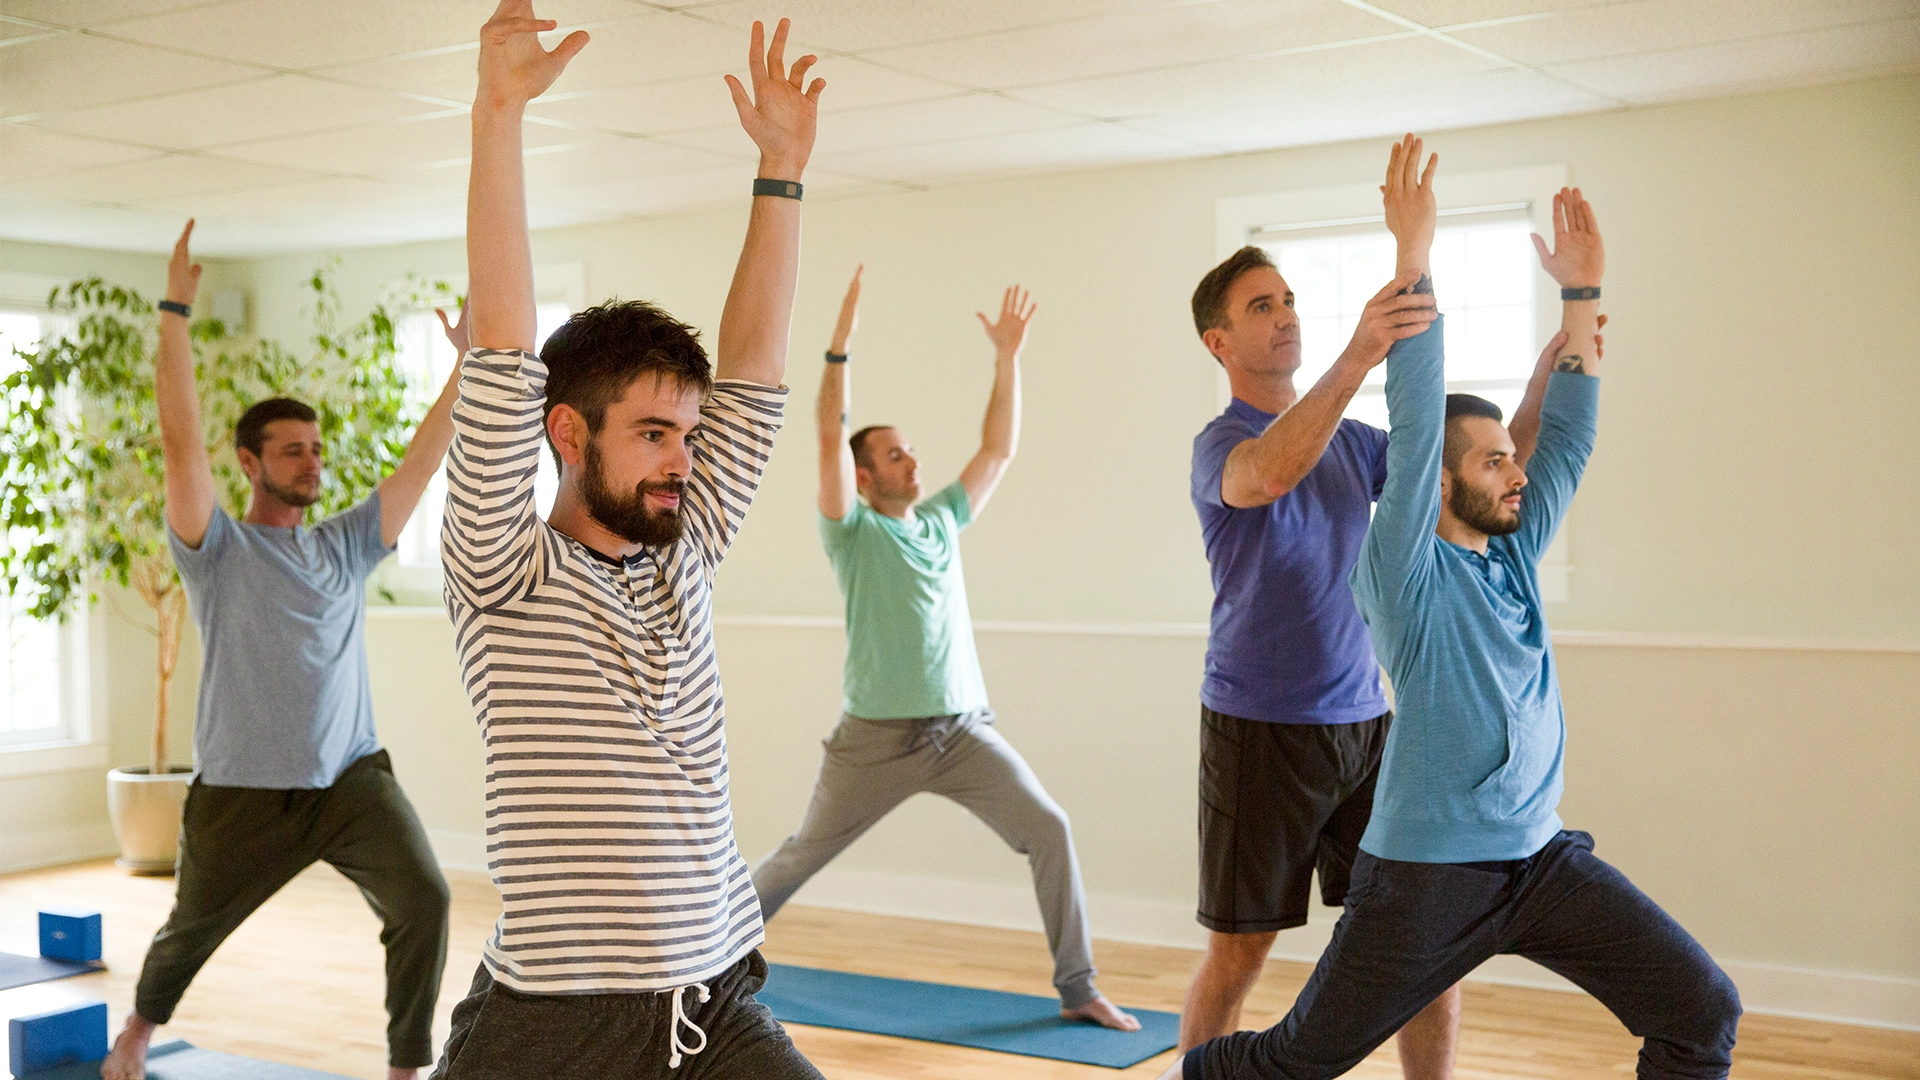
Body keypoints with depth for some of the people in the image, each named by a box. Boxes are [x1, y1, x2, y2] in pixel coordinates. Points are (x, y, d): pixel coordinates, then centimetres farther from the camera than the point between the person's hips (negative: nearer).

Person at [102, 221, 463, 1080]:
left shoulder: (346, 546, 8)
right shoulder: (217, 549, -3)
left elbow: (425, 457, 4)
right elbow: (181, 442, -15)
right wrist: (175, 312, -18)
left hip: (350, 775, 2)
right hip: (243, 790, -2)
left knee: (423, 896, -20)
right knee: (191, 930, 18)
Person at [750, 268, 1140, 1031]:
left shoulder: (942, 520, 12)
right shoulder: (854, 531, -3)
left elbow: (998, 451, 13)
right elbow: (830, 437, -16)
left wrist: (1007, 359, 8)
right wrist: (840, 346, -21)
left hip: (965, 730, 4)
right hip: (878, 736, -4)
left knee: (1050, 830, -9)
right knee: (801, 858, 9)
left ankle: (1078, 990, -1)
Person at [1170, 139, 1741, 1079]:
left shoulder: (1511, 554, 8)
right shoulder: (1406, 571, -11)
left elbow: (1566, 440, 9)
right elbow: (1415, 424, -20)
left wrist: (1580, 298, 3)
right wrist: (1414, 255, -24)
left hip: (1541, 859, 6)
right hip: (1426, 873, -6)